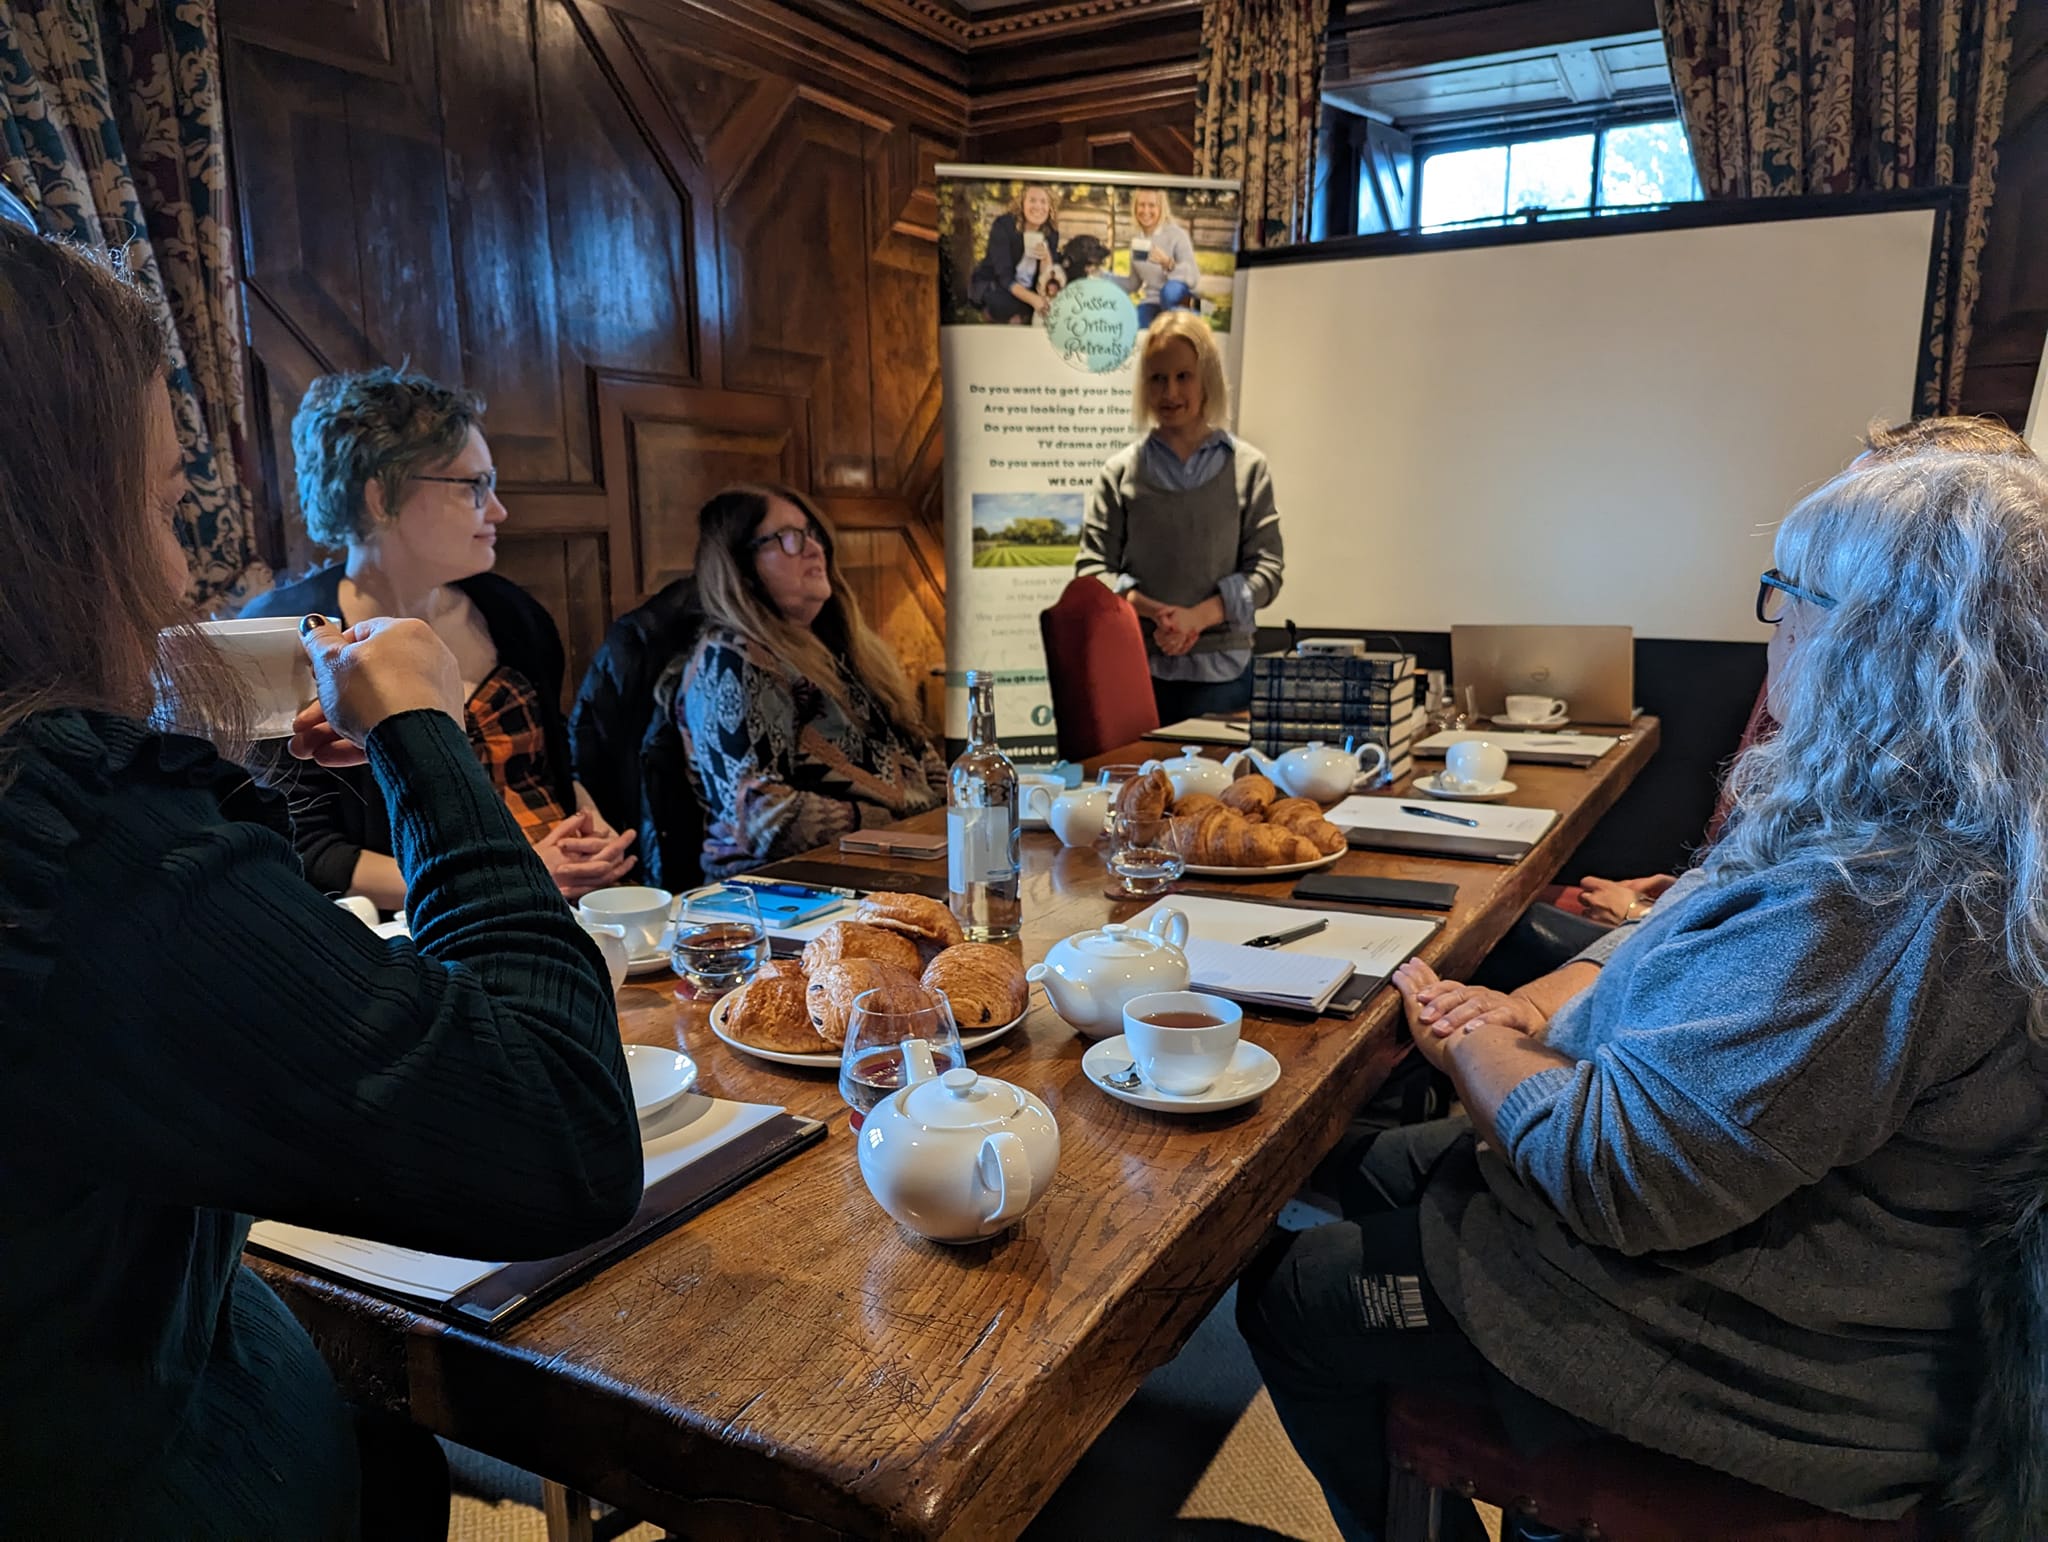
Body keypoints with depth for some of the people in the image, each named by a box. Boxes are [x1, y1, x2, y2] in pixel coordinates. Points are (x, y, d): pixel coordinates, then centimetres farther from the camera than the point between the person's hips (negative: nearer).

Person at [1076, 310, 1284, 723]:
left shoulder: (1248, 467, 5)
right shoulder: (1121, 471, 7)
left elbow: (1266, 567, 2)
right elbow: (1091, 568, 3)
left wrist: (1196, 616, -13)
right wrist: (1155, 612, -14)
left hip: (1220, 670, 0)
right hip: (1133, 666, 0)